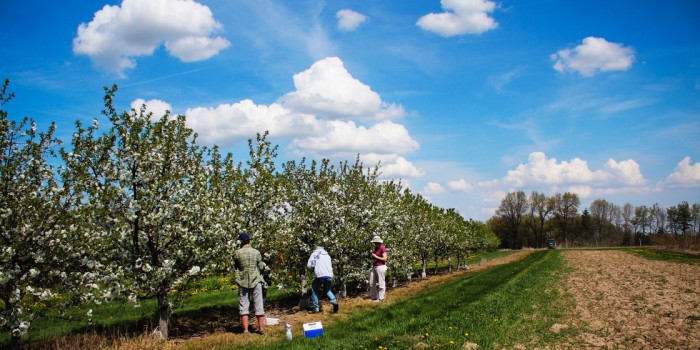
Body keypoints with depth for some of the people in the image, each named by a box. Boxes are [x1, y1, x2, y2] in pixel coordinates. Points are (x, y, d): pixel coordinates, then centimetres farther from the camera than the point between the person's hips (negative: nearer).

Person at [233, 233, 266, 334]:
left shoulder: (237, 253, -7)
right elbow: (261, 267, -1)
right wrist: (263, 264, 19)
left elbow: (235, 266, 5)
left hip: (243, 282, 0)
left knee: (243, 305, 7)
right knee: (259, 305, 8)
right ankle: (261, 328, 11)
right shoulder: (256, 252, -5)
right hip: (256, 281, 0)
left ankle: (245, 329, 6)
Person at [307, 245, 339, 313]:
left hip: (320, 276, -5)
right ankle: (334, 301, 3)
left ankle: (316, 308, 7)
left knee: (314, 291, 12)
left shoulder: (314, 254, 9)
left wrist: (314, 268, 20)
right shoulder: (327, 255, 23)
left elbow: (309, 265, 2)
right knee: (327, 290, 27)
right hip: (329, 276, 5)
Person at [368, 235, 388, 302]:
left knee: (381, 283, -2)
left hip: (381, 267, -9)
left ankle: (381, 298, 5)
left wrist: (376, 257, -14)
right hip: (374, 267, 9)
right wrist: (371, 253, 3)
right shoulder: (376, 248, 14)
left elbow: (384, 259, -16)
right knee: (372, 283, 12)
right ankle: (373, 297, 22)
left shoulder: (382, 248, -11)